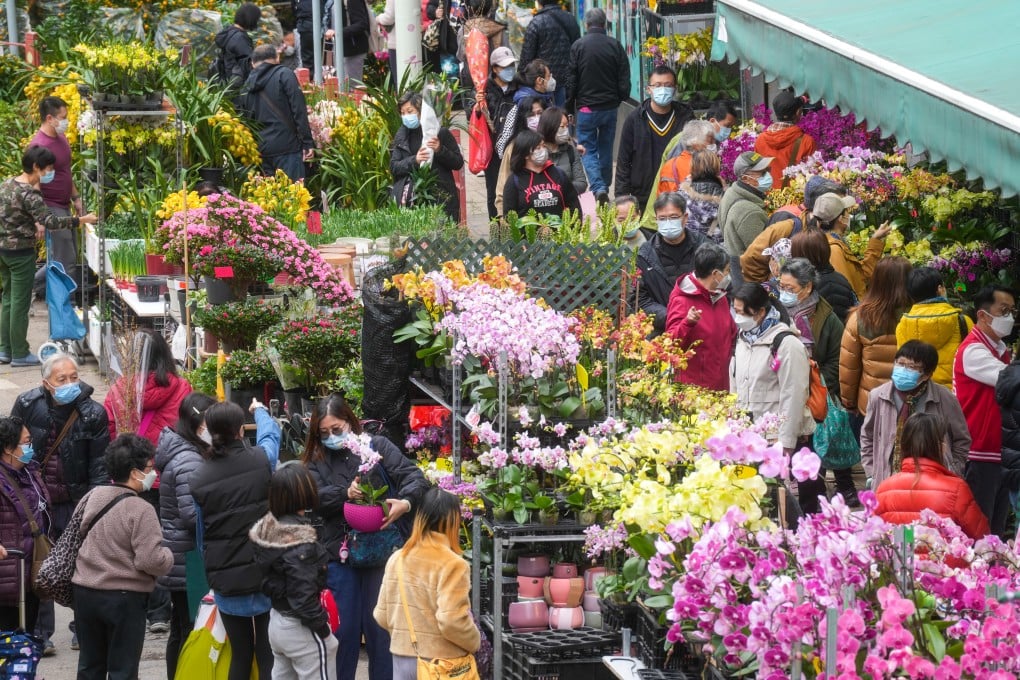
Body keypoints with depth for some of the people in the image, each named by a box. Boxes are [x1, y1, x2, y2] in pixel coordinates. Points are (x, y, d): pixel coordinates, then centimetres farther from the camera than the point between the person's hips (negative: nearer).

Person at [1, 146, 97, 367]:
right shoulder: (29, 194, -21)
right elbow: (51, 221, -25)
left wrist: (36, 223, 7)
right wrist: (82, 220, -21)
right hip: (21, 251, -9)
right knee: (21, 304, 0)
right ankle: (19, 354, 7)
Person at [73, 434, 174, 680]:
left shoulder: (92, 497, 3)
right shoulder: (140, 510, -17)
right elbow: (151, 561, -20)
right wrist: (169, 556, -1)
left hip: (85, 594, 6)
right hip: (125, 599, -6)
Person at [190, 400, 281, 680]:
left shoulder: (199, 479, -5)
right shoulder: (261, 460, -7)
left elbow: (202, 534, 3)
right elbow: (271, 432, 18)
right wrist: (260, 411, 39)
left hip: (226, 581, 1)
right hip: (265, 575, -1)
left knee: (240, 656, 11)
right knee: (268, 656, 3)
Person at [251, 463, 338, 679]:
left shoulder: (270, 527, 0)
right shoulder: (300, 542, -25)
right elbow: (302, 594, -26)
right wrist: (321, 627, -13)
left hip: (276, 621, 8)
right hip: (301, 629, -8)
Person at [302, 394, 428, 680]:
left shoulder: (377, 446, 2)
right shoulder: (317, 460, 8)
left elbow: (415, 477, -6)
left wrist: (406, 502, -26)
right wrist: (345, 493, -25)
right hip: (340, 554, 2)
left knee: (379, 627, 4)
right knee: (344, 628, 7)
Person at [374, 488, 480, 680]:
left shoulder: (397, 559, 4)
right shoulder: (452, 564, -15)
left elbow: (382, 615, 8)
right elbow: (452, 620, -21)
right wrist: (474, 643, -3)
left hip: (402, 658, 6)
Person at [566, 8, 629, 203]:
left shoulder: (578, 46, -9)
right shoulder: (615, 46, -2)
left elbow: (571, 79, -6)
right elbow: (624, 79, 1)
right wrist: (622, 98, 15)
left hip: (586, 107, -3)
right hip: (610, 106, 3)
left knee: (588, 150, 3)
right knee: (606, 149, 16)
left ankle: (598, 188, -15)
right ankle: (605, 186, 25)